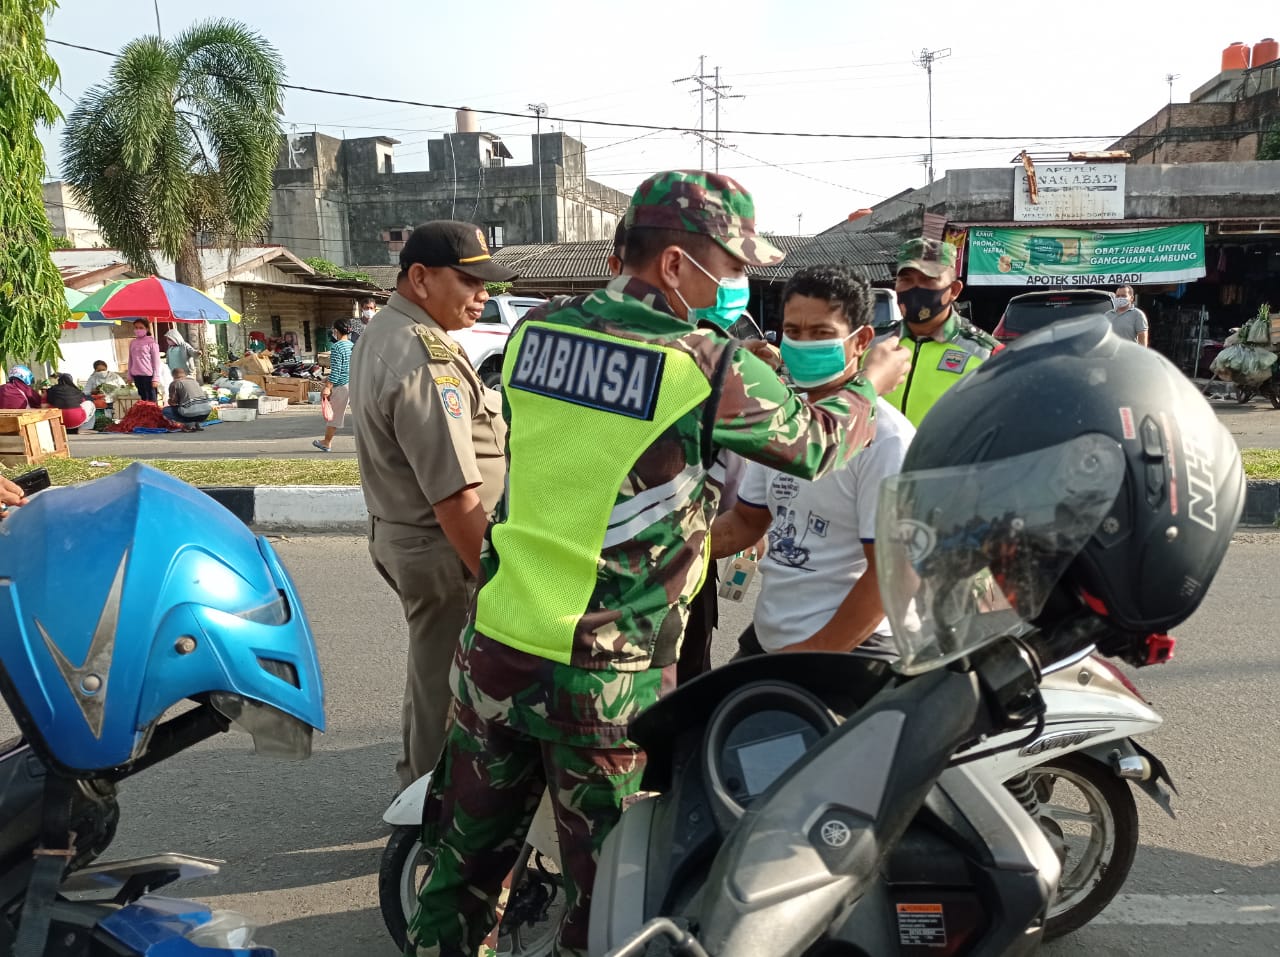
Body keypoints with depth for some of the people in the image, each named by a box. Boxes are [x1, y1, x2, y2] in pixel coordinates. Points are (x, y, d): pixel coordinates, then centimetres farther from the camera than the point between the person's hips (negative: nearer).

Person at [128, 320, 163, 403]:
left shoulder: (151, 342, -4)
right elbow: (131, 360, 16)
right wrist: (130, 376, 13)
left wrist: (156, 378, -10)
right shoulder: (132, 343, 11)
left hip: (148, 375, -5)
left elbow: (156, 361, -5)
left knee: (151, 400, -3)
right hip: (136, 375, 5)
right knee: (143, 399, 10)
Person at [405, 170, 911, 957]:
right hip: (609, 677, -5)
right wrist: (873, 382, 21)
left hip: (494, 646, 6)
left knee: (468, 853, 22)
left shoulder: (536, 329, 1)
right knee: (605, 881, 15)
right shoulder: (713, 370, -15)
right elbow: (817, 445, 0)